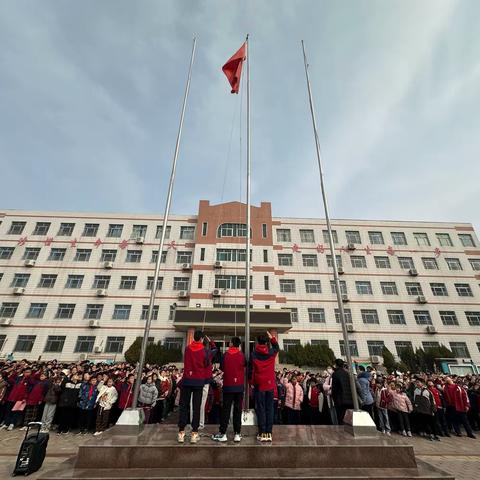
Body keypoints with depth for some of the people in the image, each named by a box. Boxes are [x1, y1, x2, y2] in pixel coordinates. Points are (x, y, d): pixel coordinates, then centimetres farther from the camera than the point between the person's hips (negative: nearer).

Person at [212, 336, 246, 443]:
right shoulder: (241, 355, -6)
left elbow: (221, 368, 4)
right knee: (238, 409, 9)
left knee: (225, 409, 8)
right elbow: (244, 366, 8)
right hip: (239, 386, 1)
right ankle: (237, 434, 12)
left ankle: (222, 433, 12)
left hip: (228, 385, -1)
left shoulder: (225, 355, -7)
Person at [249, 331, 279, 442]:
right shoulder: (271, 353, -3)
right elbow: (276, 347, 20)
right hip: (270, 384, 2)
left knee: (260, 409, 6)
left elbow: (250, 369, -2)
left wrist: (251, 382, 9)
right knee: (269, 409, 9)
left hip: (259, 384, -2)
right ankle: (269, 433, 13)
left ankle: (262, 433, 8)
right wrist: (272, 338, 23)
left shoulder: (254, 354, -7)